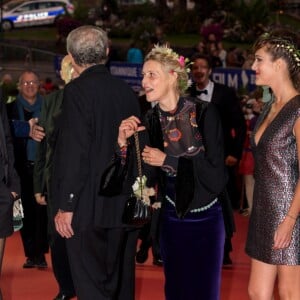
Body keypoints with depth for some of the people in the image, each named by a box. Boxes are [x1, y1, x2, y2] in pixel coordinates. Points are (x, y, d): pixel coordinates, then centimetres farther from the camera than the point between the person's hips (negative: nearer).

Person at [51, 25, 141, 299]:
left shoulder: (77, 91, -12)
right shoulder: (127, 91, 7)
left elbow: (75, 152, -18)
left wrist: (66, 206, -13)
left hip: (89, 208, -7)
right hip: (126, 206, 7)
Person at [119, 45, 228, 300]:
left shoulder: (204, 113, -11)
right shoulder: (150, 121, -2)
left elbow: (215, 169, -14)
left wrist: (167, 160, -15)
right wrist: (123, 140, -17)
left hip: (206, 218, -3)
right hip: (172, 219, 3)